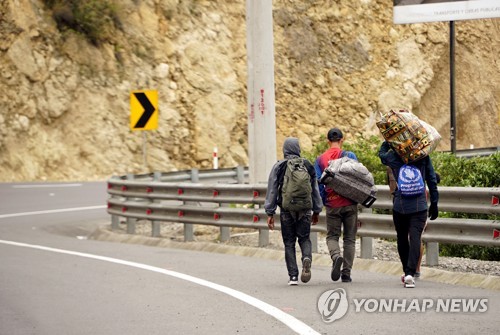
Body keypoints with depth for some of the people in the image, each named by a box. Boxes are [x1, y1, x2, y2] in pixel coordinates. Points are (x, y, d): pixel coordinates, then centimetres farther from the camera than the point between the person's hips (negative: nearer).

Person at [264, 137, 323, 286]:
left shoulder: (279, 167, -1)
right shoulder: (308, 165, 4)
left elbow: (272, 191, -2)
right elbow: (315, 189, 8)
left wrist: (270, 213, 1)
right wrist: (316, 211, 17)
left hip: (286, 210, -1)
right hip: (305, 210, 1)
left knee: (289, 243, 7)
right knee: (304, 238, 14)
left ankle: (293, 276, 1)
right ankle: (307, 258, -18)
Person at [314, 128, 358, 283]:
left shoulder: (320, 159, 2)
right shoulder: (350, 156, -3)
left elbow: (317, 183, 1)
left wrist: (323, 201, 10)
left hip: (332, 205, 1)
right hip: (350, 204, 0)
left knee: (332, 236, 11)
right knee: (349, 238, 8)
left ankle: (336, 256, -20)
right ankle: (346, 273, 6)